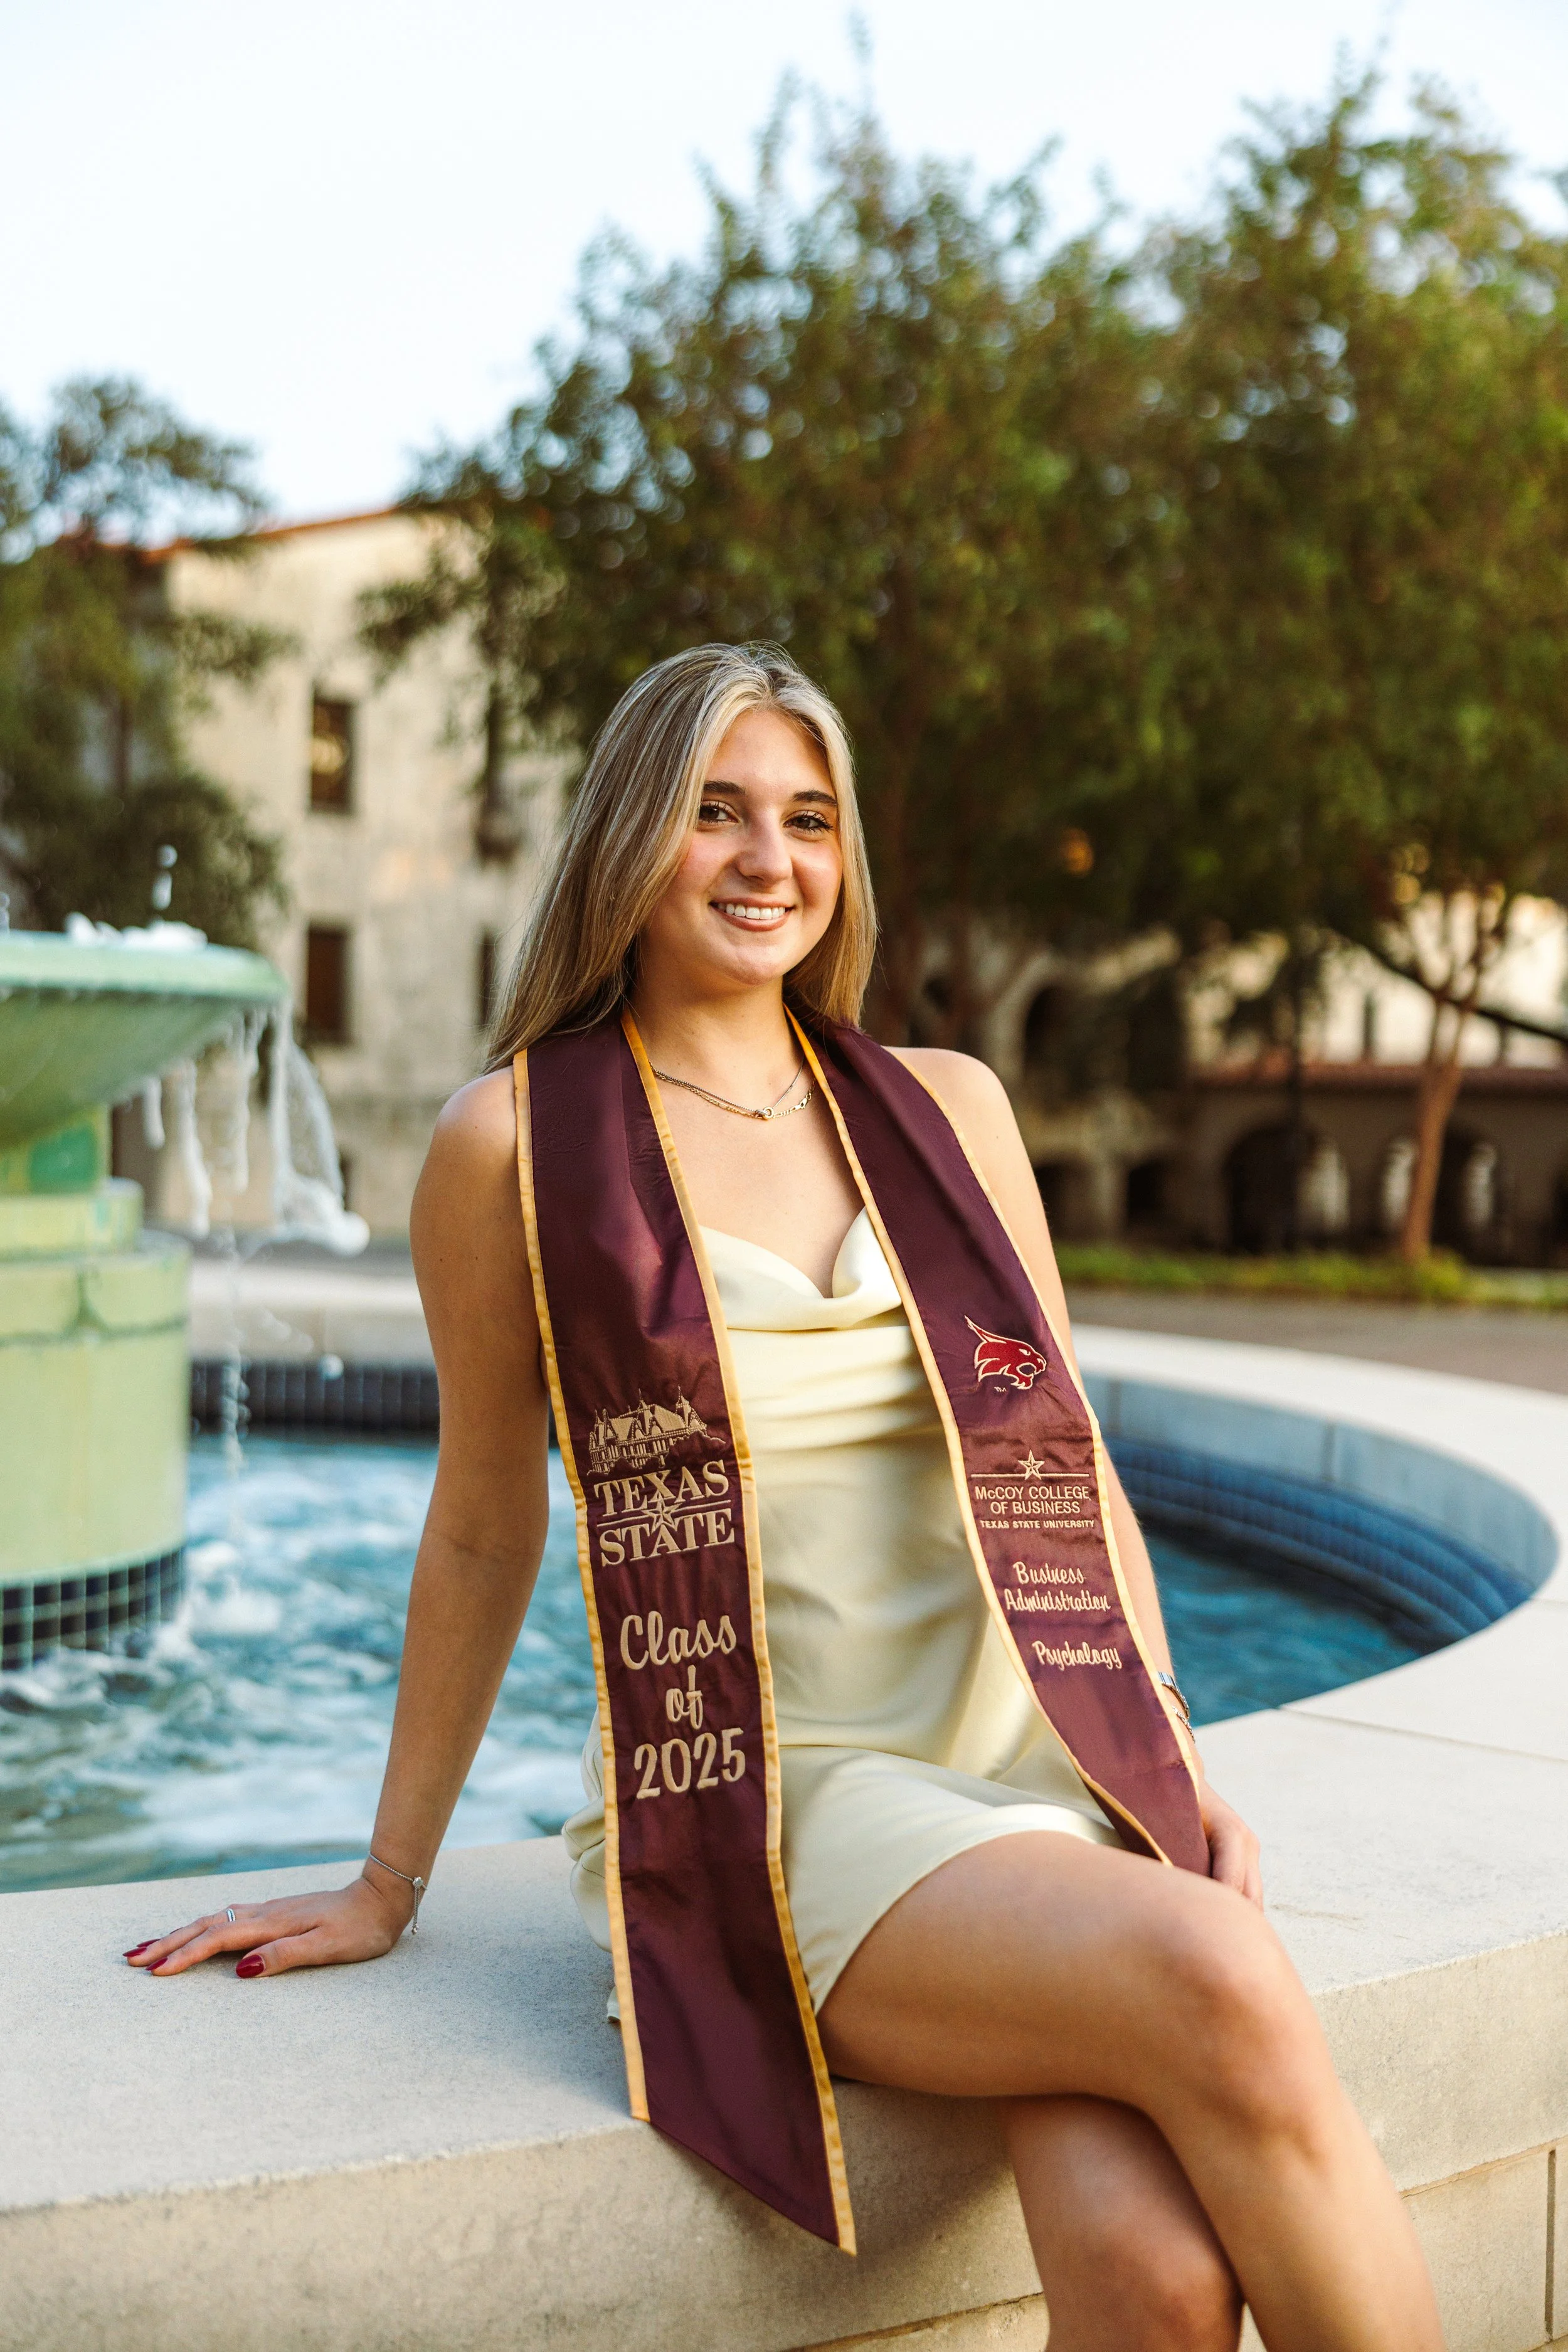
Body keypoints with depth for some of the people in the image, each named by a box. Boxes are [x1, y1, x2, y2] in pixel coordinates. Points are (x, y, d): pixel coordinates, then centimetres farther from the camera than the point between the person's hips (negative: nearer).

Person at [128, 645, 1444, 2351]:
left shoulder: (948, 1106, 11)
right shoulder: (516, 1140, 1)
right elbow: (483, 1530, 7)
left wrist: (1176, 1764, 5)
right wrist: (389, 1885, 12)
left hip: (1036, 1759, 3)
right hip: (769, 1796, -3)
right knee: (1224, 1994, -29)